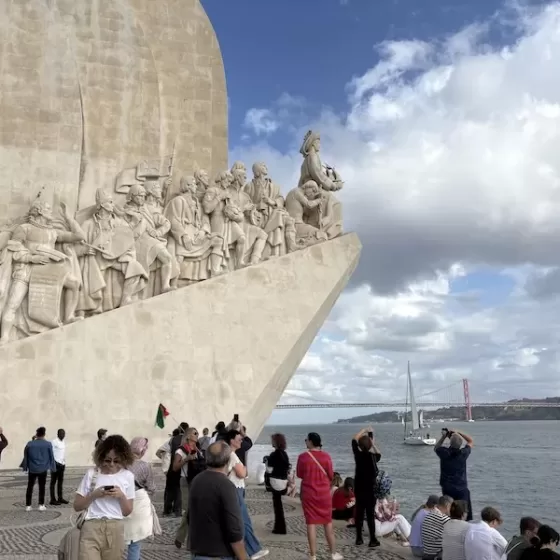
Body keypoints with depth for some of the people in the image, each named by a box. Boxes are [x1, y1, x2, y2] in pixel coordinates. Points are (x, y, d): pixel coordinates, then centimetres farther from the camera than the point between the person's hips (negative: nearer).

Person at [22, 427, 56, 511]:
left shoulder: (30, 444, -3)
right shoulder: (48, 444, -6)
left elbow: (25, 456, 6)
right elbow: (51, 457, 0)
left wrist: (25, 467, 18)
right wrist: (53, 467, 10)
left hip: (32, 469, 1)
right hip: (43, 469, -1)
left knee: (30, 487, 11)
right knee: (42, 487, 7)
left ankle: (28, 505, 12)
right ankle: (41, 505, 6)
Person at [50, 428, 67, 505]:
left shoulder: (64, 442, 12)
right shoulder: (54, 442, -11)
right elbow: (51, 453, -14)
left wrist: (64, 462, 14)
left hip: (62, 464, 8)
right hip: (56, 464, -8)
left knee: (60, 481, 13)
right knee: (53, 482, -1)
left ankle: (60, 498, 20)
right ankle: (53, 499, 2)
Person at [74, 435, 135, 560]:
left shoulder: (127, 476, 2)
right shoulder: (92, 473, -1)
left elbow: (127, 512, 6)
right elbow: (77, 506, 3)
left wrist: (121, 496, -11)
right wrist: (94, 495, -12)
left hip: (115, 530, 2)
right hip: (92, 528, -1)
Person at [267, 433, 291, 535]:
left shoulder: (274, 455, -16)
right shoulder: (284, 453, 8)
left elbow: (270, 470, -14)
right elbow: (287, 467, 13)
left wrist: (267, 462, 2)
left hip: (276, 482, -8)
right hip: (283, 481, 8)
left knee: (277, 504, 0)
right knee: (278, 504, 20)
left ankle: (280, 528, 5)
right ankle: (279, 526, 28)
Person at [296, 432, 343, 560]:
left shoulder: (303, 457, -11)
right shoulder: (326, 456, -7)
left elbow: (299, 475, 1)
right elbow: (331, 475, 2)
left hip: (308, 493, -1)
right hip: (324, 493, 2)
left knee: (311, 523, 5)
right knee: (328, 523, 13)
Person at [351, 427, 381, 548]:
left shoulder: (358, 455, -6)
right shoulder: (372, 456, -11)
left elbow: (354, 439, 7)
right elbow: (379, 454, 14)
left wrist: (365, 430, 12)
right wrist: (372, 443, 9)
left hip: (358, 488, 2)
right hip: (370, 489, -2)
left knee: (359, 512, 9)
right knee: (370, 514, 0)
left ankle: (359, 538, 13)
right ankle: (373, 540, 3)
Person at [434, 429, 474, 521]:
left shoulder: (444, 453, -10)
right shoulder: (463, 453, -10)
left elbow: (436, 448, 16)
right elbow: (471, 441, 9)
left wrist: (443, 436, 10)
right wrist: (458, 433, 7)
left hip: (447, 489, 1)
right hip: (462, 489, -1)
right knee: (466, 517, 4)